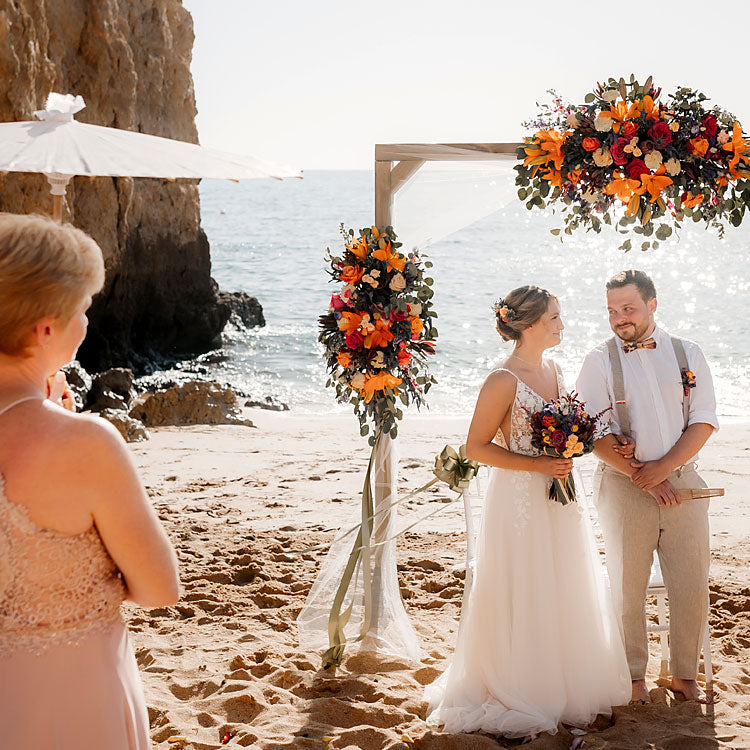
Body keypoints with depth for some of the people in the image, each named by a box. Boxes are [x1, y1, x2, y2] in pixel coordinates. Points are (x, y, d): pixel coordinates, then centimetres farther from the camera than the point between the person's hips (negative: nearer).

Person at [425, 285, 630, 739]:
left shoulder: (554, 370, 8)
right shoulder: (504, 381, -16)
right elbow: (477, 447, -15)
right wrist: (538, 465, -20)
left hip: (559, 498, 8)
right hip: (520, 500, -8)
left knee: (564, 595, 15)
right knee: (522, 597, 1)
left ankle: (564, 687, 30)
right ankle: (517, 697, 15)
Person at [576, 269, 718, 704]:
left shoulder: (687, 354, 6)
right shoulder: (600, 362, 0)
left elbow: (703, 423, 0)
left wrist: (662, 467, -12)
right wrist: (642, 477, -12)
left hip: (683, 483, 2)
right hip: (625, 486, -2)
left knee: (692, 587, 6)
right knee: (628, 588, 6)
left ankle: (685, 674, 23)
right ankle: (633, 676, 22)